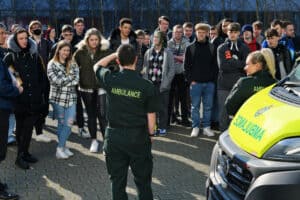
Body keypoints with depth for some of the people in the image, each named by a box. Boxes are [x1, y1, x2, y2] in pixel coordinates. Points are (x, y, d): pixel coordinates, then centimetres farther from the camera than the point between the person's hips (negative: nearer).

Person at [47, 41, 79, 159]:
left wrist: (63, 81, -12)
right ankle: (62, 147, 15)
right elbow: (56, 81, -13)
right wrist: (70, 77, -6)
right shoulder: (52, 65, -2)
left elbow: (76, 80, -3)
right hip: (58, 98, -3)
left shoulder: (73, 65, 8)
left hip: (71, 98, 3)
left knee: (68, 123, -1)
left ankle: (61, 147, 11)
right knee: (61, 123, 5)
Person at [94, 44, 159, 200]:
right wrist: (150, 134, 10)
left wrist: (114, 54, 14)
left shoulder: (110, 80, -9)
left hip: (114, 136, 1)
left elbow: (97, 66, 14)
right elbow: (151, 115, -4)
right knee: (142, 180, 13)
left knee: (117, 180, 14)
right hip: (139, 137, -1)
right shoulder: (147, 86, -12)